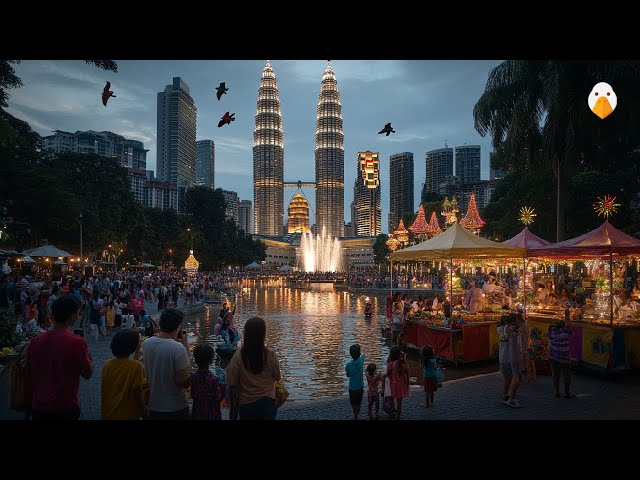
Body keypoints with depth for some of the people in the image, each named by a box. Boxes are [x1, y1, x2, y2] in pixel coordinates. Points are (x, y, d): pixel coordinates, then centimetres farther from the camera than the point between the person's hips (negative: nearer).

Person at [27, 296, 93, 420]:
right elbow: (87, 374, -8)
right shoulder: (76, 342, -18)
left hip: (38, 407, 5)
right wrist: (87, 358, 7)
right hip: (65, 409, -4)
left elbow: (30, 370, 10)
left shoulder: (35, 341, -3)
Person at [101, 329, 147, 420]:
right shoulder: (136, 366, -19)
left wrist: (135, 356, 11)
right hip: (128, 415, -5)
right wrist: (143, 410, -5)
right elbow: (138, 390, -17)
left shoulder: (107, 365, -3)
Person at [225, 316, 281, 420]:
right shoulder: (270, 354, -16)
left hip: (246, 404, 0)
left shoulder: (238, 355, -17)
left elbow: (232, 383, -11)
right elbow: (277, 377, -3)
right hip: (267, 402, 0)